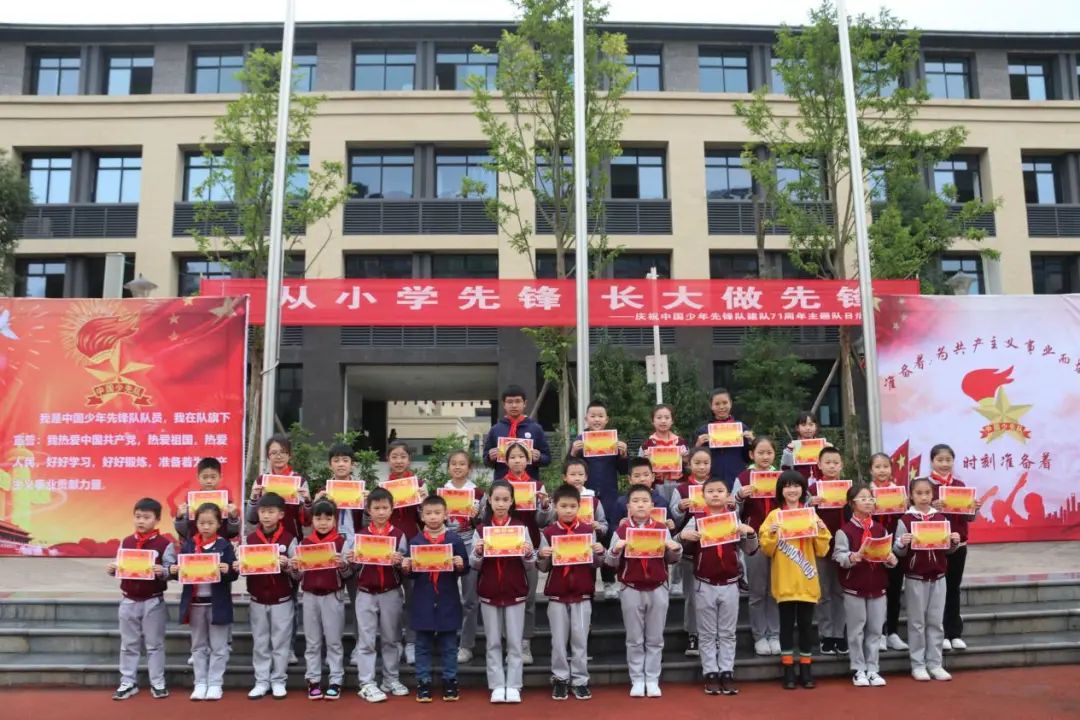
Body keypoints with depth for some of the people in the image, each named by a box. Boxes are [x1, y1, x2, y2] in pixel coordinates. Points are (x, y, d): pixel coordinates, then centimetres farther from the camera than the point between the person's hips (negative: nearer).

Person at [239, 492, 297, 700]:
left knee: (280, 642, 6)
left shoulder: (289, 539, -7)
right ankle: (261, 681, 20)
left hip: (282, 600, -3)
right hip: (258, 601, 3)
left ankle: (278, 681, 17)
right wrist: (238, 567, -16)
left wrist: (287, 564, -26)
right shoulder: (250, 539, 2)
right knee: (260, 643, 10)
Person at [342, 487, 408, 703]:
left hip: (391, 593, 0)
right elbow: (354, 568, 4)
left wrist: (399, 562, -23)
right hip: (365, 593, 0)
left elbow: (405, 565, -2)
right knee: (366, 641, 3)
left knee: (392, 639, 11)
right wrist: (351, 561, -17)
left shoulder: (399, 535, -2)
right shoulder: (358, 534, 0)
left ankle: (391, 679, 24)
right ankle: (367, 684, 9)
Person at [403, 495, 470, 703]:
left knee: (448, 645, 9)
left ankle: (450, 681, 19)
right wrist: (406, 568, -16)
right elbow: (412, 572, 5)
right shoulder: (415, 541, 1)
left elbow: (465, 569, 0)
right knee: (423, 645, 9)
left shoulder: (455, 539, -2)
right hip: (423, 601, 1)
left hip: (447, 600, -1)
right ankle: (423, 682, 19)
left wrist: (460, 566, -22)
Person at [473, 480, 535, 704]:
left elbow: (530, 567, 2)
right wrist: (477, 553, -17)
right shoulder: (481, 529, 1)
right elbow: (475, 566, 3)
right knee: (493, 642, 7)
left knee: (515, 642, 4)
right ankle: (497, 686, 15)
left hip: (515, 592, -1)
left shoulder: (521, 527, 0)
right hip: (488, 592, 1)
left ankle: (513, 686, 12)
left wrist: (529, 554, -18)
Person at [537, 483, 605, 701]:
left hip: (582, 594, 0)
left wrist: (600, 553, -15)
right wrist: (541, 556, -19)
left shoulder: (588, 531, 0)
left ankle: (580, 680, 17)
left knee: (580, 639, 6)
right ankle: (560, 679, 20)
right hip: (556, 594, 0)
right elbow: (544, 568, 2)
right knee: (558, 639, 7)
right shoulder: (548, 533, -1)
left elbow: (595, 565, 5)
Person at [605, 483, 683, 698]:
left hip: (658, 589, 1)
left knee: (655, 639, 9)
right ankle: (637, 681, 17)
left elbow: (672, 559, 7)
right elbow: (611, 562, -2)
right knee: (634, 639, 7)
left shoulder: (662, 529, 2)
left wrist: (675, 549, -14)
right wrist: (615, 549, -22)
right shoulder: (621, 531, -2)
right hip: (631, 590, -1)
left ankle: (652, 680, 18)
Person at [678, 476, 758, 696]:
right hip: (704, 585, -1)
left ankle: (727, 673, 18)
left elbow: (750, 550, 2)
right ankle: (711, 674, 15)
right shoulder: (696, 520, -3)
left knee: (727, 633, 10)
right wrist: (682, 536, -22)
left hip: (730, 584, 1)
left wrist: (750, 533, -17)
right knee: (707, 634, 8)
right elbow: (683, 550, -1)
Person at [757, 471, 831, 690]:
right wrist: (770, 534, -20)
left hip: (807, 581, 2)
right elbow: (767, 550, -2)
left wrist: (821, 531, -12)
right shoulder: (774, 515, 1)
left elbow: (821, 550, 3)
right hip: (784, 582, -2)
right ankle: (788, 670, 12)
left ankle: (805, 669, 16)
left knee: (806, 625, 6)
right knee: (787, 625, 3)